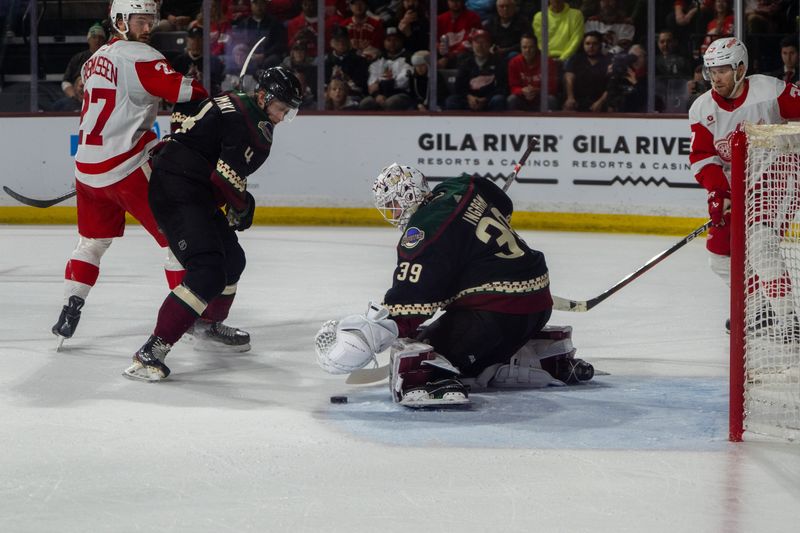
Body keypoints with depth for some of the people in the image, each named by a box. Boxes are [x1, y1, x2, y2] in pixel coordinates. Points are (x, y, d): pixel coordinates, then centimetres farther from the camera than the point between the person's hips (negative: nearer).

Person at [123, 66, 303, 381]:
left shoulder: (235, 104, 14)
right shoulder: (248, 123, -18)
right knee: (208, 273, -23)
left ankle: (210, 324, 49)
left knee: (232, 259, 26)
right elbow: (228, 176, -22)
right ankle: (151, 352, -28)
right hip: (177, 193, -11)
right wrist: (243, 207, -3)